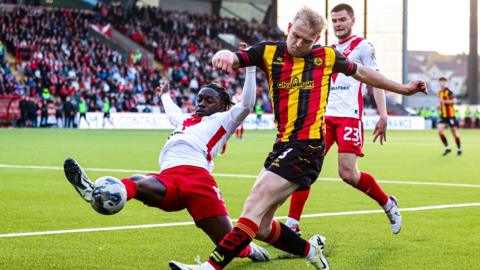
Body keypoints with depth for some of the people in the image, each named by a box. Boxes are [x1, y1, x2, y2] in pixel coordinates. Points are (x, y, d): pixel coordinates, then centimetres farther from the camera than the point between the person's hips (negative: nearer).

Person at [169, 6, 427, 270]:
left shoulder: (327, 56, 5)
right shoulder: (269, 52, 7)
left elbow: (362, 73, 22)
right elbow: (234, 58, -8)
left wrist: (403, 88, 29)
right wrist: (225, 55, -34)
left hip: (307, 147, -5)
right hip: (283, 146, 5)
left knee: (255, 206, -19)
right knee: (261, 227, 4)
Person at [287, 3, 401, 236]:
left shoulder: (363, 47, 3)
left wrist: (383, 116, -10)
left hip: (349, 117, -6)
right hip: (325, 116, 6)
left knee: (348, 174, -13)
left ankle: (388, 204, 13)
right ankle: (292, 225, -3)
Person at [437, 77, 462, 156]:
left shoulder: (448, 92, -12)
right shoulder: (440, 92, 13)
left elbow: (454, 101, -25)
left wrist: (444, 101, -25)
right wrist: (439, 105, 8)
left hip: (450, 115, -7)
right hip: (443, 116, 7)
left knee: (454, 133, 1)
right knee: (439, 130, -10)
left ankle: (459, 149, 18)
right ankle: (447, 148, 2)